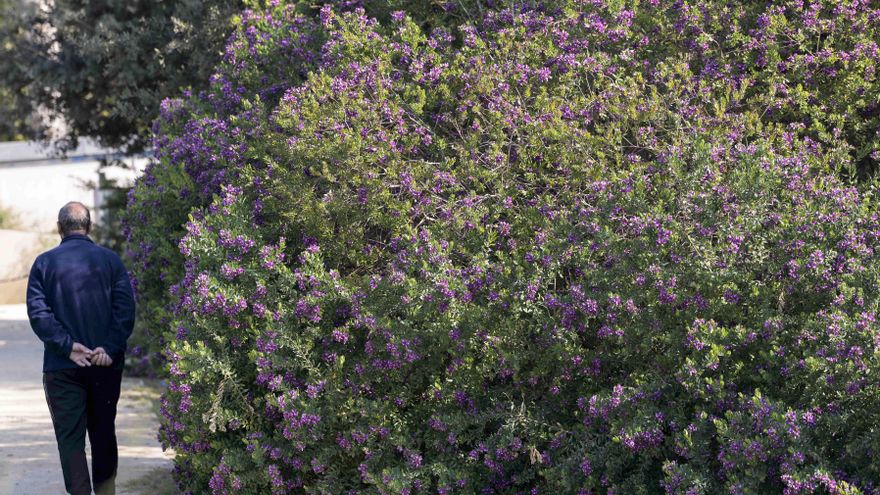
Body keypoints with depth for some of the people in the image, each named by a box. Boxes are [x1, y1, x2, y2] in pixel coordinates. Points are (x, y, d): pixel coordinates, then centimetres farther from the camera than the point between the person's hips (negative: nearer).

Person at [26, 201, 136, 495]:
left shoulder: (44, 263, -1)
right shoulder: (110, 259, 2)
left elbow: (37, 311, -10)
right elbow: (126, 307, -7)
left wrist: (67, 346, -13)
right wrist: (110, 348, -11)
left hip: (62, 366, -2)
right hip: (106, 363, 2)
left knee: (70, 437, 3)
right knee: (103, 431, 17)